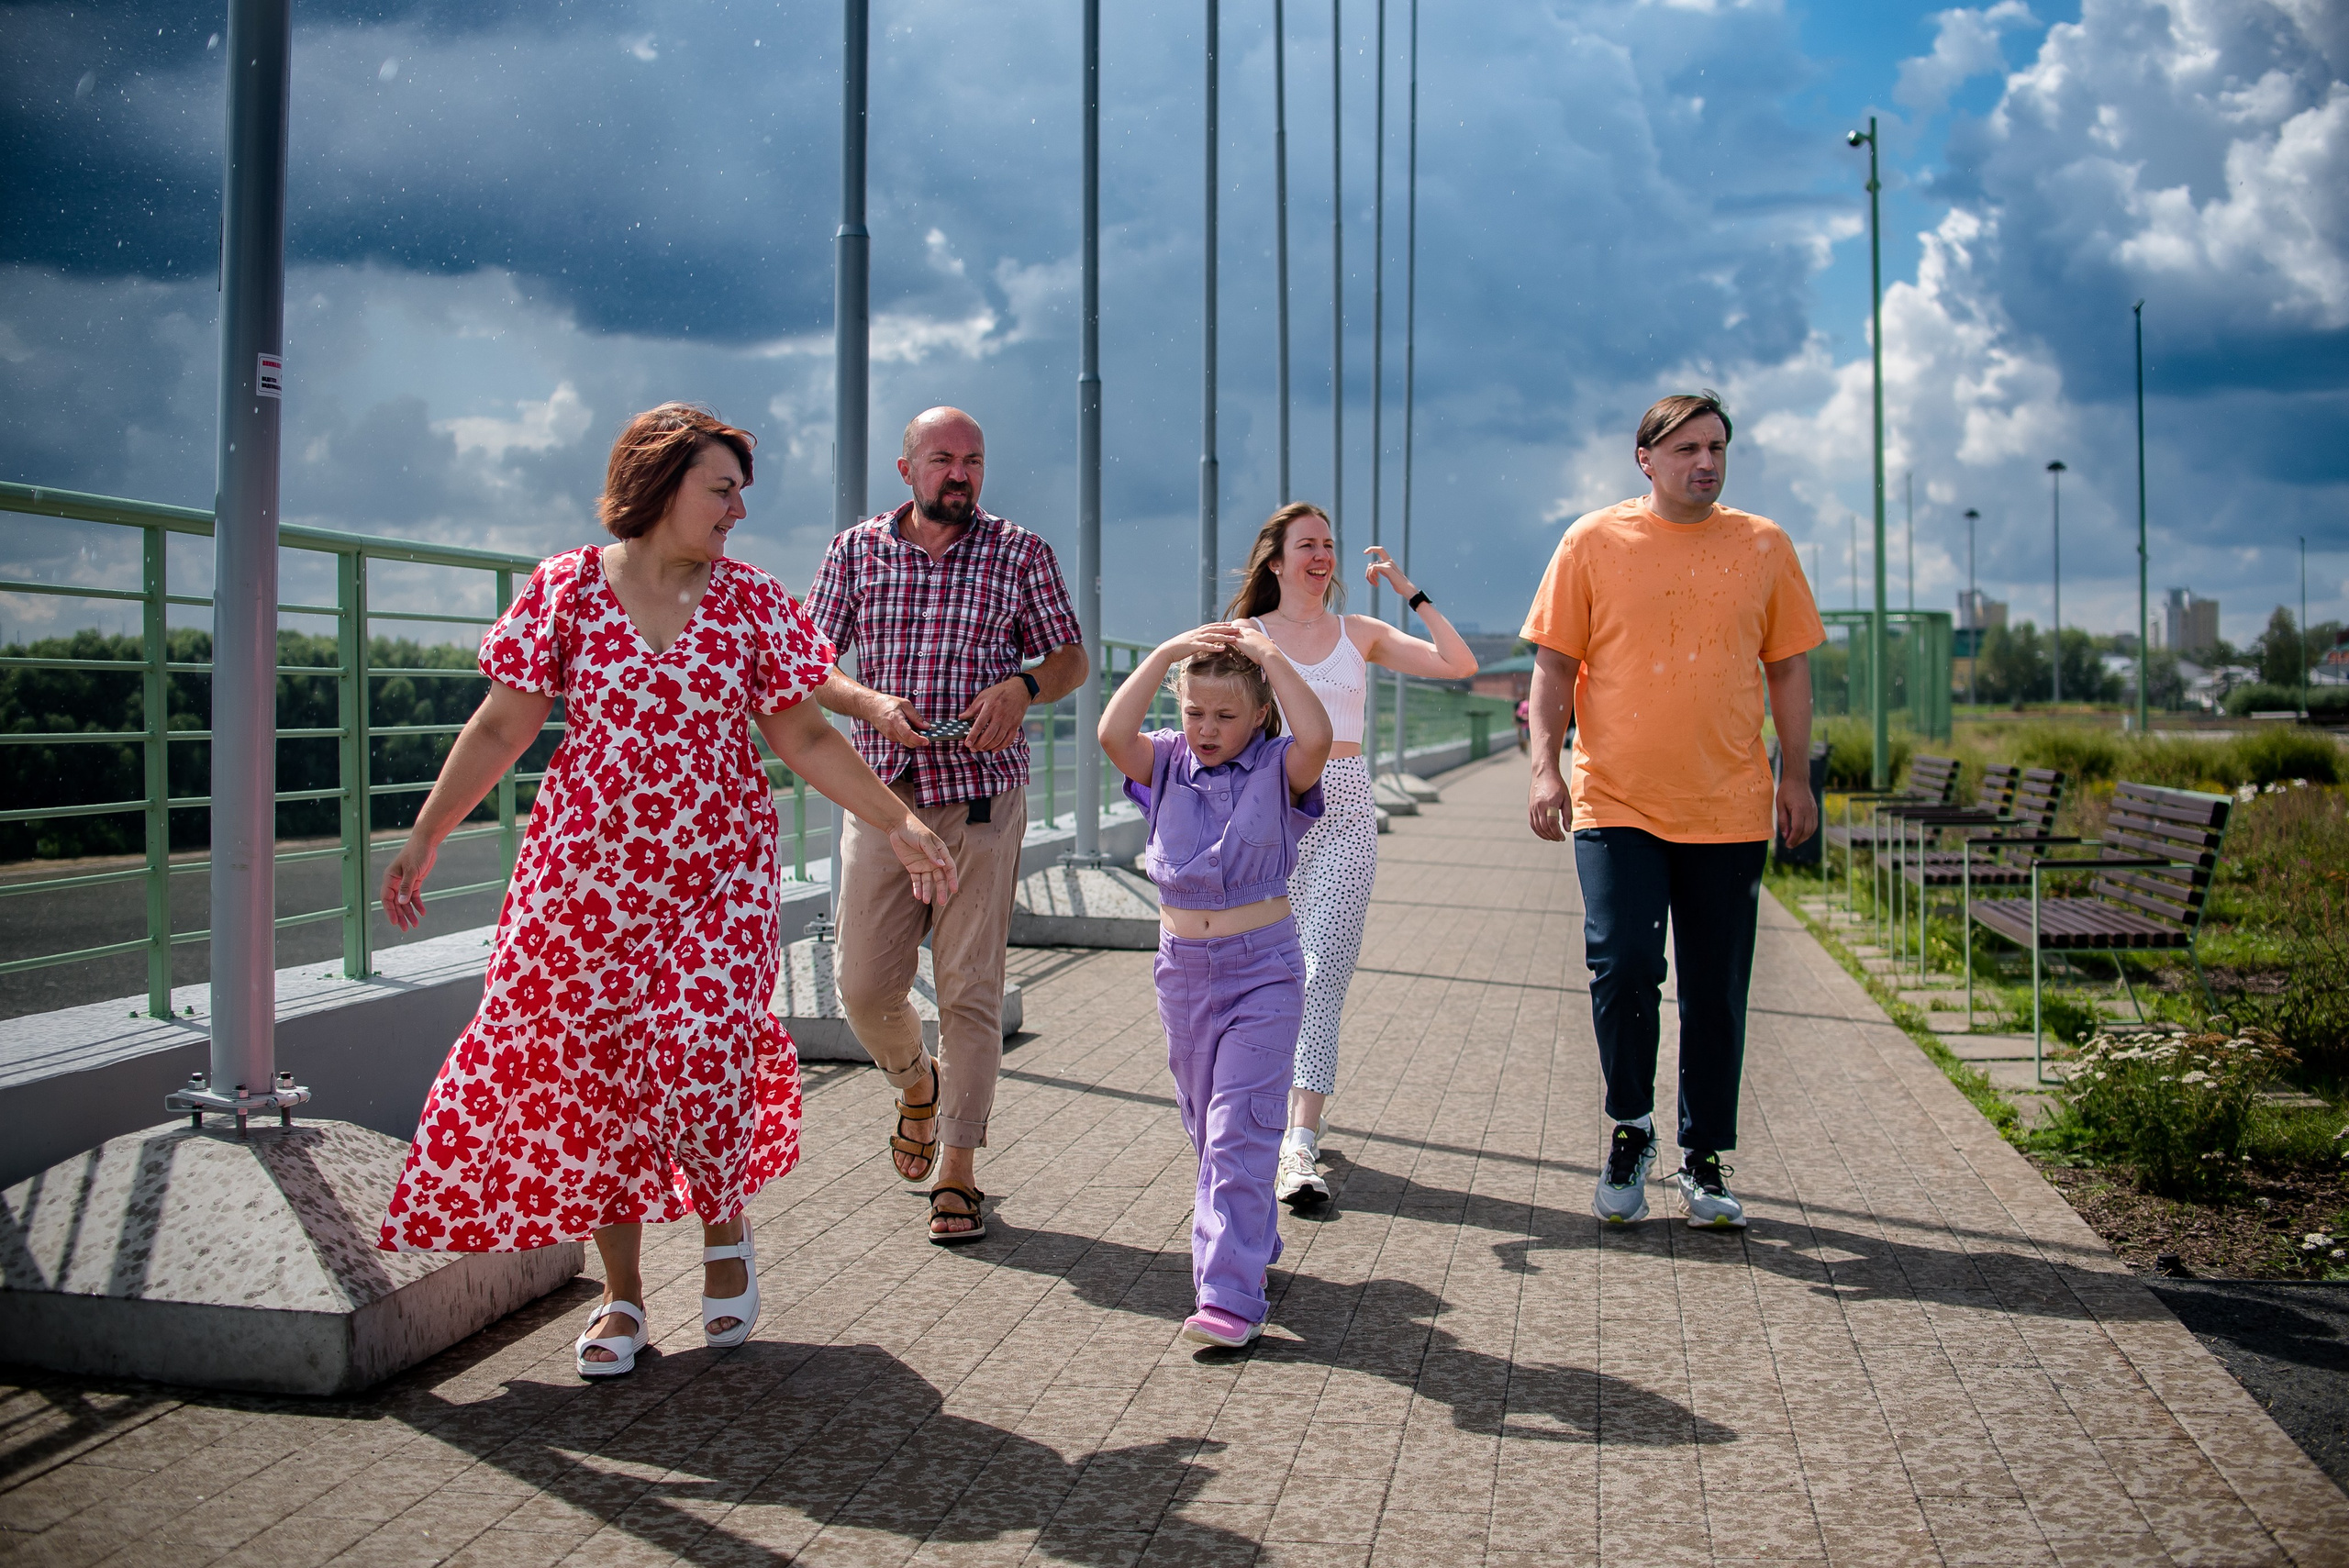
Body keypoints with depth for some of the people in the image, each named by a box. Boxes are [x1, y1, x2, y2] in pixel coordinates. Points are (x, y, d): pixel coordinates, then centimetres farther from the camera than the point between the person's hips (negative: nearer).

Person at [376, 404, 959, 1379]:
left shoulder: (751, 601, 3)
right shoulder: (565, 588, 0)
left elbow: (802, 737, 5)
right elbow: (502, 727, 2)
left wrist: (899, 824, -1)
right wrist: (424, 838, -3)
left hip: (718, 877, 0)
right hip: (588, 877, 0)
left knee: (699, 1064, -10)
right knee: (592, 1073, 5)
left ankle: (724, 1231, 22)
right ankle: (621, 1293, 22)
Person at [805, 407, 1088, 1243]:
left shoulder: (1022, 553, 4)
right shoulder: (856, 549, 7)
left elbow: (1072, 658, 10)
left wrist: (1023, 686, -12)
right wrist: (873, 704, -12)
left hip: (983, 798, -1)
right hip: (883, 795, 2)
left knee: (970, 990, -2)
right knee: (865, 987, 2)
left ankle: (958, 1174, 9)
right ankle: (918, 1083, 35)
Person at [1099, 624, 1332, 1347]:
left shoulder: (1278, 768, -6)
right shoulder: (1167, 764, 2)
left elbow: (1316, 738, -29)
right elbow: (1113, 733, -16)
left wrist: (1270, 656, -20)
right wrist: (1167, 652, -16)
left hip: (1261, 969, -5)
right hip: (1182, 965, 5)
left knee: (1239, 1132, -11)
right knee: (1206, 1128, 18)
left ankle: (1232, 1293, -11)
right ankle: (1251, 1241, 38)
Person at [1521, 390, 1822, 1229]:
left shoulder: (1763, 545, 7)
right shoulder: (1592, 542, 1)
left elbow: (1788, 665, 11)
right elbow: (1554, 664, 2)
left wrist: (1796, 774, 6)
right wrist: (1545, 766, -7)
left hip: (1731, 811, 2)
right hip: (1617, 805, -2)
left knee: (1717, 995, 6)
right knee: (1622, 965, -13)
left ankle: (1705, 1159, 22)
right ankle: (1630, 1128, 11)